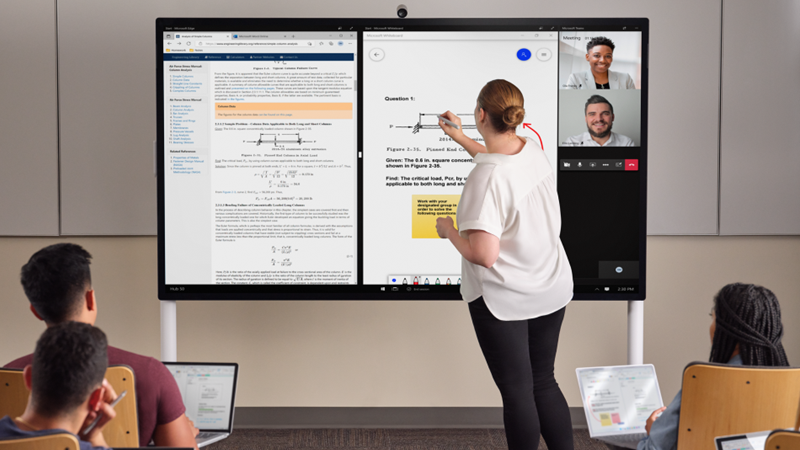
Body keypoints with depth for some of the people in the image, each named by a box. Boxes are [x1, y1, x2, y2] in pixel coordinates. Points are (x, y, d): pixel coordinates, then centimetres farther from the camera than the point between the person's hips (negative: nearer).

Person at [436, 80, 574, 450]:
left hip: (503, 300, -7)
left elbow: (484, 254, -28)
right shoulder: (534, 151, -2)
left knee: (517, 392, 6)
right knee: (544, 382, 19)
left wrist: (448, 231, -10)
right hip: (552, 290, 7)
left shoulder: (485, 177, -26)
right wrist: (459, 138, 36)